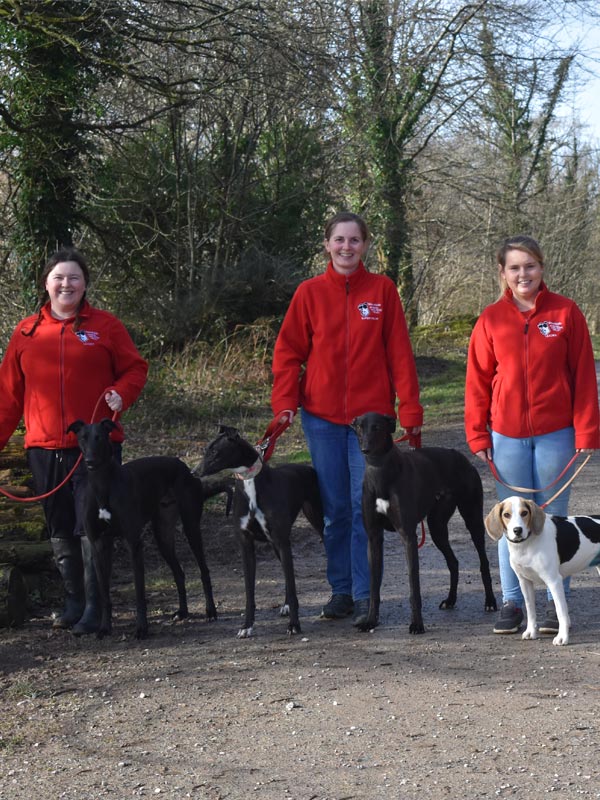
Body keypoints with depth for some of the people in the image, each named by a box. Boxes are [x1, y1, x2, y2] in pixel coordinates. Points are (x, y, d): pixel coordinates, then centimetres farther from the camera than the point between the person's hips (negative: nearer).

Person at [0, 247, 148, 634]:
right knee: (61, 530, 10)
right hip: (44, 448, 3)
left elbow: (135, 368, 7)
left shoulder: (105, 326, 3)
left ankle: (95, 608, 0)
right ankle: (74, 602, 21)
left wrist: (120, 394, -14)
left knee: (92, 527, -6)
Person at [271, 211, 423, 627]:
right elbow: (289, 351, 5)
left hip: (371, 413, -1)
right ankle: (341, 590, 17)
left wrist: (410, 408, -3)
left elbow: (399, 353, 1)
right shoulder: (310, 292, 4)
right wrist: (284, 402, -6)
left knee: (365, 506, -4)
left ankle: (364, 595, 2)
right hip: (322, 416, 2)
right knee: (335, 508, 7)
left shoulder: (382, 290, 2)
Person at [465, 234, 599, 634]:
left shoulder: (566, 313, -2)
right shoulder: (491, 319, 2)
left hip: (555, 434, -1)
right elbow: (478, 381, 5)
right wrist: (478, 435, 1)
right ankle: (512, 602, 14)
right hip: (507, 435, 1)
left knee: (553, 518, 7)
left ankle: (556, 603, 15)